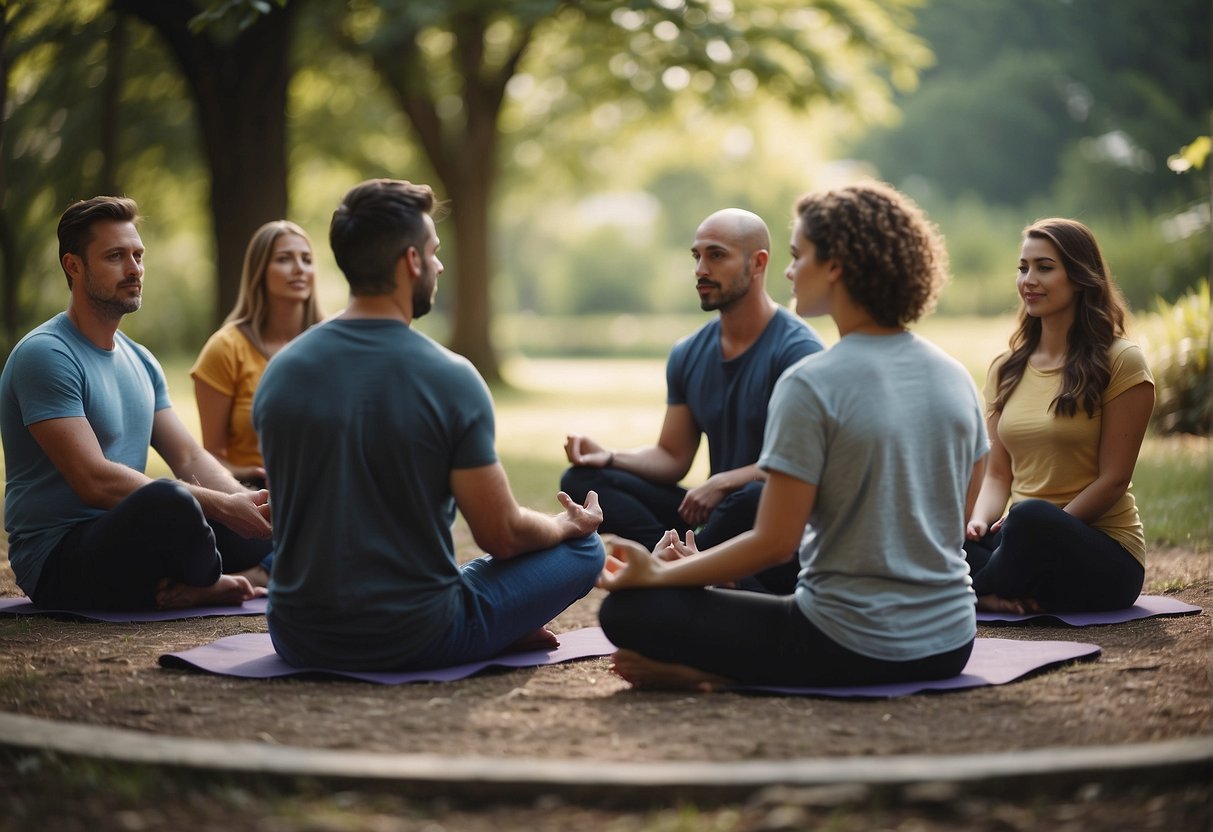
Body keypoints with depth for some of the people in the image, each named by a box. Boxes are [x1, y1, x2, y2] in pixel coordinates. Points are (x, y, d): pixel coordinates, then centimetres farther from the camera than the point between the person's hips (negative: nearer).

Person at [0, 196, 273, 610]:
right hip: (59, 560, -8)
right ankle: (208, 585, -7)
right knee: (169, 499, -36)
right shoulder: (44, 355, -13)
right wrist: (222, 505, -24)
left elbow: (190, 458, 10)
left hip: (130, 541, 8)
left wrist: (244, 499, -13)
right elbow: (94, 480, -22)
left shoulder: (140, 360, 15)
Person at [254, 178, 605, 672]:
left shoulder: (279, 372, -1)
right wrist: (569, 523, 13)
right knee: (584, 548, 14)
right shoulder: (450, 378, -15)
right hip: (416, 640, -3)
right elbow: (502, 536, -10)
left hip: (298, 640, 4)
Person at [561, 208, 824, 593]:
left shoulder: (797, 349, -12)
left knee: (755, 497, -41)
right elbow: (672, 458, 11)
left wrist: (722, 483, -24)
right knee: (583, 479, -7)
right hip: (719, 517, 7)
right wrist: (609, 457, -6)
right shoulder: (688, 355, 10)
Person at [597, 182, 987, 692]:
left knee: (628, 610, 1)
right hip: (950, 645, 6)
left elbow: (774, 542, -14)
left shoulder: (811, 385, -15)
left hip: (852, 649, -6)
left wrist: (658, 573, -2)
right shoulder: (957, 378, 6)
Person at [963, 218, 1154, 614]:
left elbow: (1112, 480, -9)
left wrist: (1041, 531, -19)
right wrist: (980, 521, -10)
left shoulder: (1120, 363, -4)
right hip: (1031, 537, 4)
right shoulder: (1006, 369, 12)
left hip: (1106, 558, -4)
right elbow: (998, 474, 11)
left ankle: (981, 592, -11)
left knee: (1031, 517, -38)